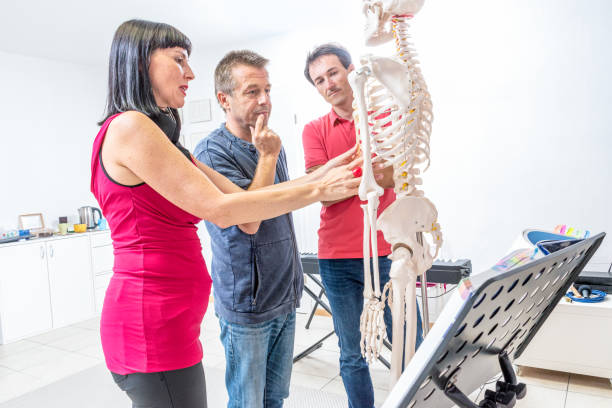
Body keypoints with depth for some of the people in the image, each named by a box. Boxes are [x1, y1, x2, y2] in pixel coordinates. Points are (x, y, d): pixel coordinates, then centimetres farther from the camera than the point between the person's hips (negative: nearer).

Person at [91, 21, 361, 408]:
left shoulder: (159, 137, 16)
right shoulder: (129, 126, -13)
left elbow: (240, 195, 7)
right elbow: (219, 209, -18)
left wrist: (321, 175, 0)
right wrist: (319, 190, -12)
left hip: (170, 316, 9)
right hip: (152, 322, -9)